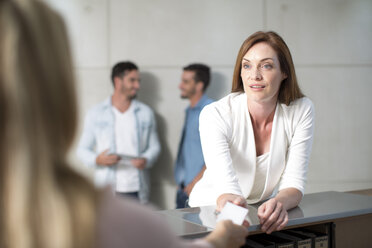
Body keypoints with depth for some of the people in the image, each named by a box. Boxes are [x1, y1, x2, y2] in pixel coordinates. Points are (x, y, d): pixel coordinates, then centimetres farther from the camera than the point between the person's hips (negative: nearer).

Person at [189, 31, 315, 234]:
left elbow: (294, 184, -15)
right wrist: (231, 204, -54)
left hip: (264, 211, 1)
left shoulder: (301, 111, -13)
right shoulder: (215, 114, -21)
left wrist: (279, 203, -38)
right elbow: (227, 187, -31)